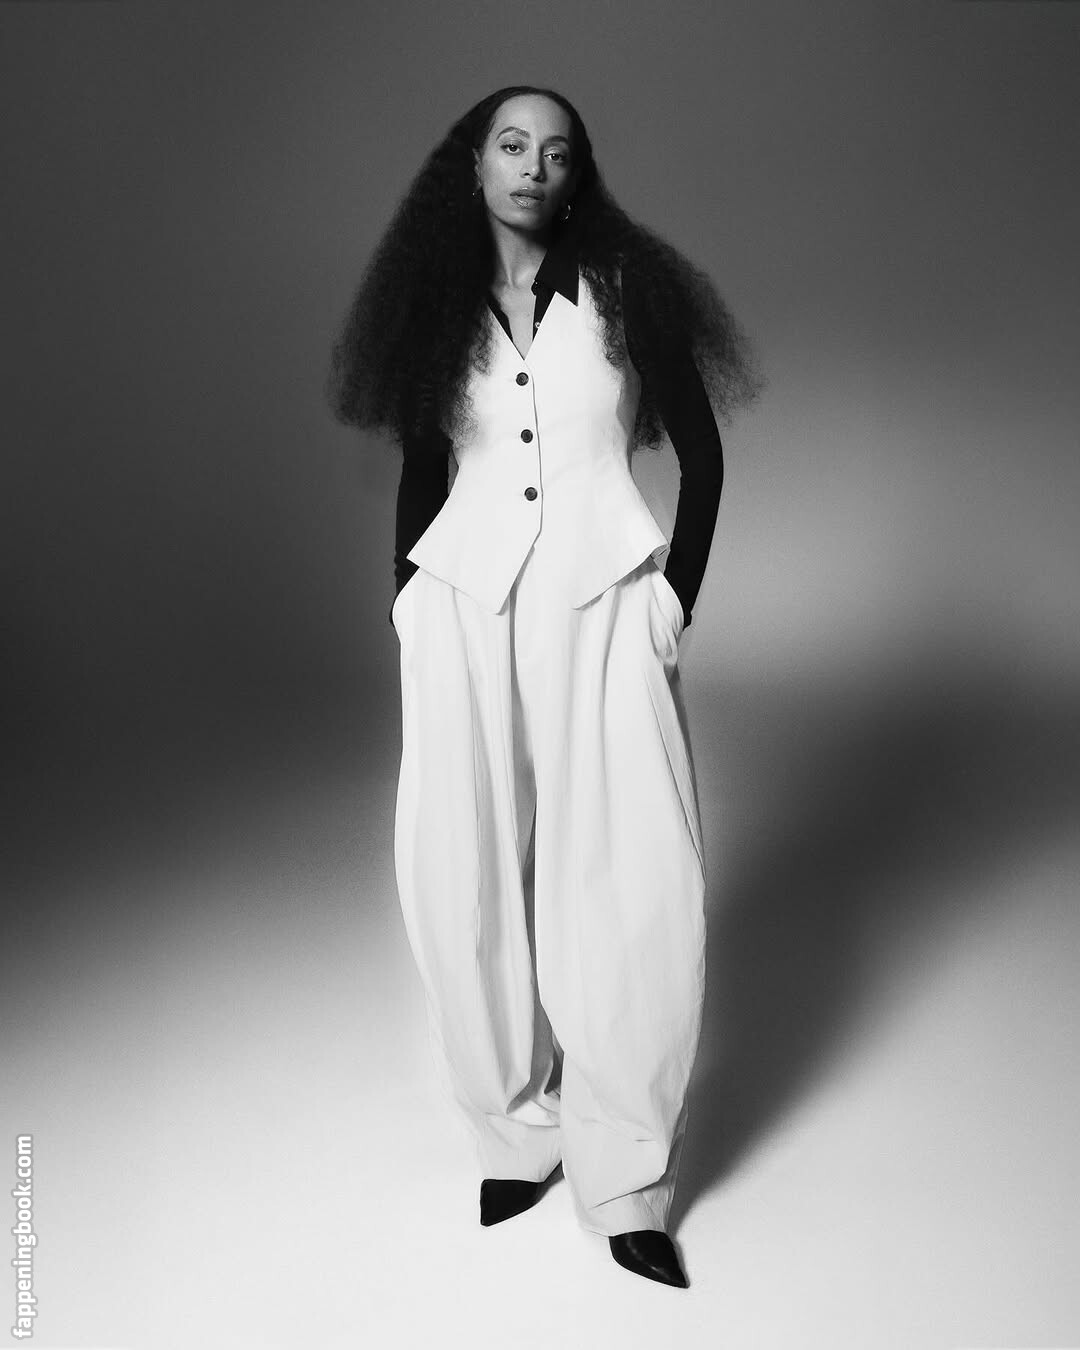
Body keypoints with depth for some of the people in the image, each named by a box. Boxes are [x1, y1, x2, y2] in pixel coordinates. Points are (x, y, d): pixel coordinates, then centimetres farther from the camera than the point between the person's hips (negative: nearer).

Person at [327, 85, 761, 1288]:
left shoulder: (625, 290, 6)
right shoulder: (434, 307, 12)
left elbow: (701, 454, 8)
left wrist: (676, 595, 0)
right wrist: (409, 606, 7)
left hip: (602, 604, -2)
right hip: (464, 605, 2)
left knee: (629, 882, -7)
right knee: (463, 878, -4)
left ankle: (626, 1180, 5)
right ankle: (516, 1131, 13)